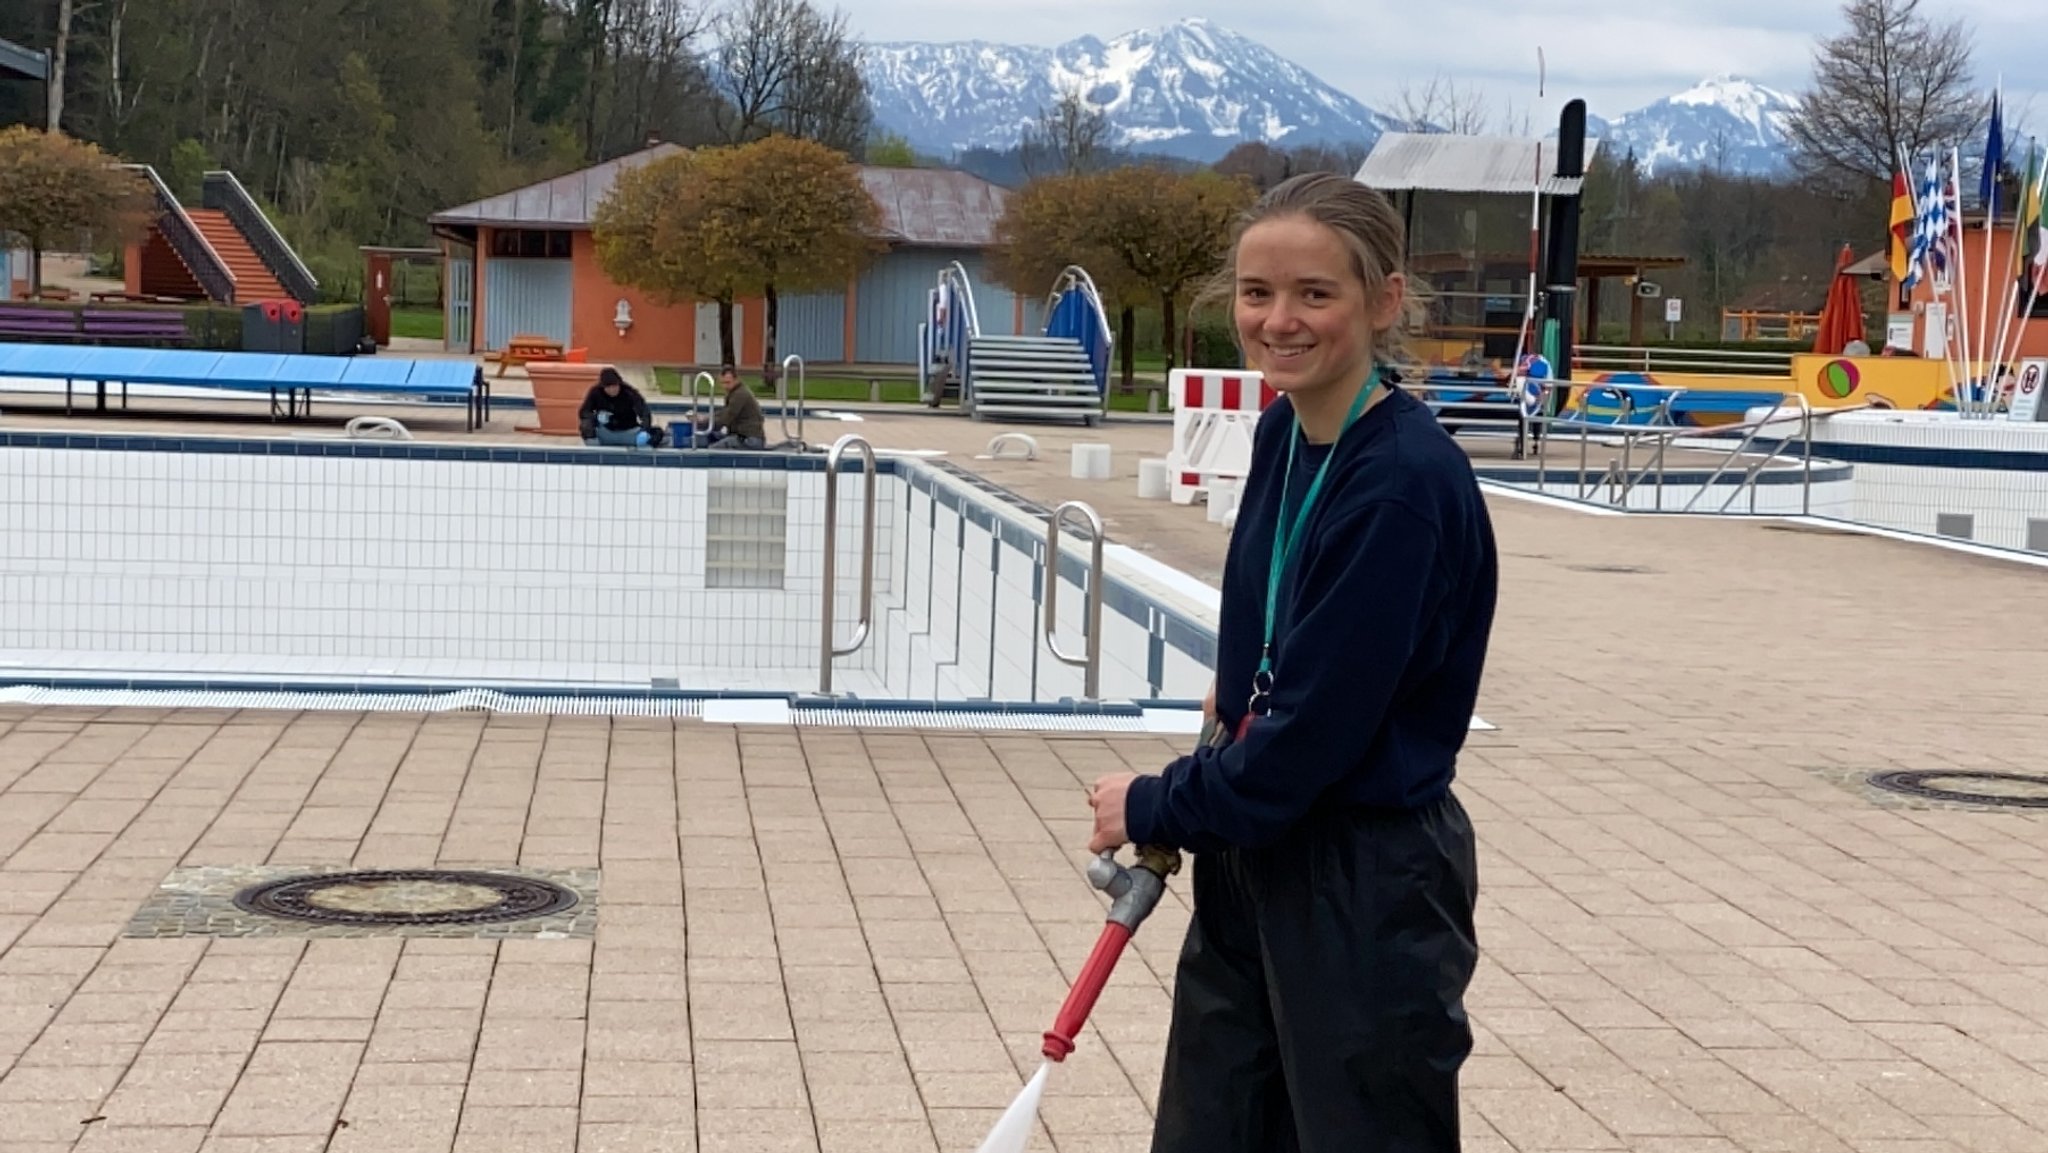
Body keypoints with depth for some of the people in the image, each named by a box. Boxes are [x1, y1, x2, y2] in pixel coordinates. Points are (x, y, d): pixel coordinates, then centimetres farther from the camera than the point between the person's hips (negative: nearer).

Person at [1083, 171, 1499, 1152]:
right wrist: (1243, 693, 5)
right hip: (1251, 857, 8)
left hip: (1370, 885, -8)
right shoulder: (1284, 431, 2)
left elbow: (1316, 728, -21)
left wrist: (1157, 810, -9)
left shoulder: (1405, 482, -23)